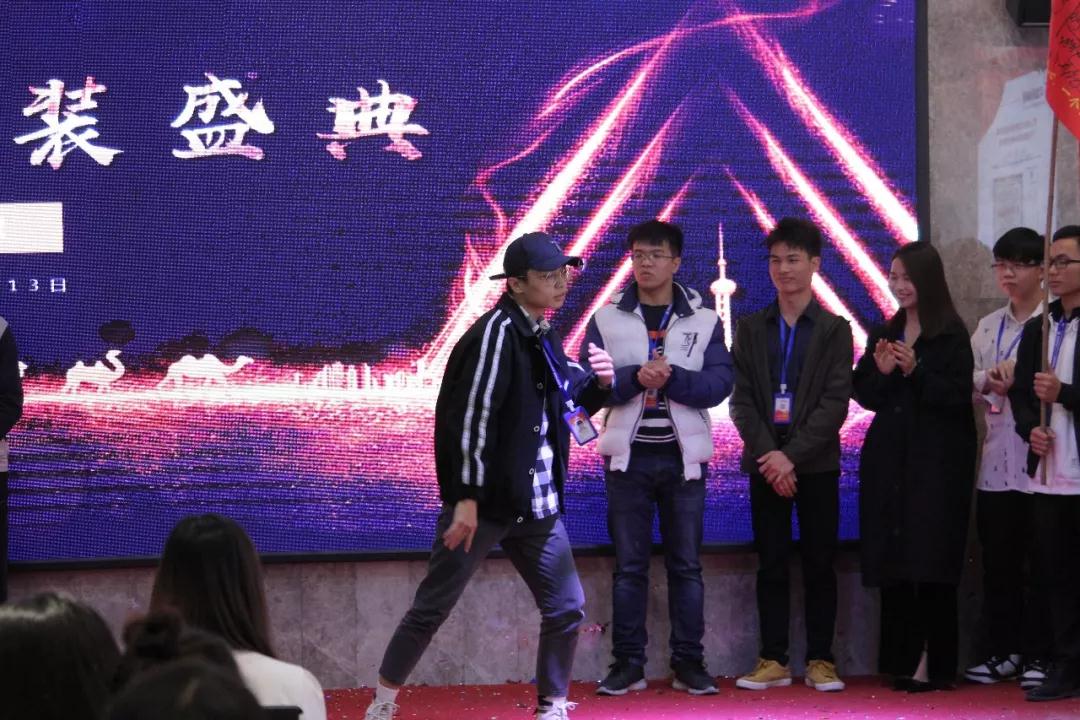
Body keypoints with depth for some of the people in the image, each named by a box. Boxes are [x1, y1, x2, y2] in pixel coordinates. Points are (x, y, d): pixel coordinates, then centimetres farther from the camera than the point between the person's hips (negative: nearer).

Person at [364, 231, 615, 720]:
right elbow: (472, 416, -21)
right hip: (485, 502, -8)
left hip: (535, 505, 8)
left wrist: (599, 383, 2)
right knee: (433, 606, 1)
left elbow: (565, 405, 23)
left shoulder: (544, 339, 11)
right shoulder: (498, 331, -15)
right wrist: (466, 497, -24)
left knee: (566, 607, 6)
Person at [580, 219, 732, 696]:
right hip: (628, 456, 0)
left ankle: (689, 663, 12)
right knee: (629, 566, 5)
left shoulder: (704, 321, 4)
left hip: (682, 457, 0)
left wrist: (672, 378, -22)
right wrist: (636, 377, -23)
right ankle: (628, 663, 10)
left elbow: (719, 383, -7)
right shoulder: (606, 319, 4)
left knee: (686, 565, 5)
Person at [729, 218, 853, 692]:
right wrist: (768, 454, -12)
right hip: (766, 463, 2)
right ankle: (773, 660, 7)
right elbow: (742, 400, 2)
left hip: (816, 463, -2)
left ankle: (820, 660, 6)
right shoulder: (751, 329, 9)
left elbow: (836, 402, -7)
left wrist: (791, 455, -16)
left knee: (819, 564, 1)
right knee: (771, 564, 3)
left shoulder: (834, 330, 2)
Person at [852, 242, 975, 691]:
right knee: (893, 562, 4)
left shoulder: (951, 334, -4)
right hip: (889, 459, 6)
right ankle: (903, 660, 9)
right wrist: (881, 372, -6)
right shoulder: (885, 333, 14)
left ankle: (935, 664, -3)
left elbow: (958, 396, -11)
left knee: (931, 564, -7)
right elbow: (865, 396, 13)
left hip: (936, 462, -6)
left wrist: (915, 371, -21)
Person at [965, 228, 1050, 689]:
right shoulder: (987, 327, 14)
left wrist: (1020, 381, -17)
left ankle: (1038, 656, 8)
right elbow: (967, 387, 13)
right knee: (998, 563, 10)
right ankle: (1001, 650, 18)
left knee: (1040, 565, 1)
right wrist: (988, 381, -7)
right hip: (996, 464, 5)